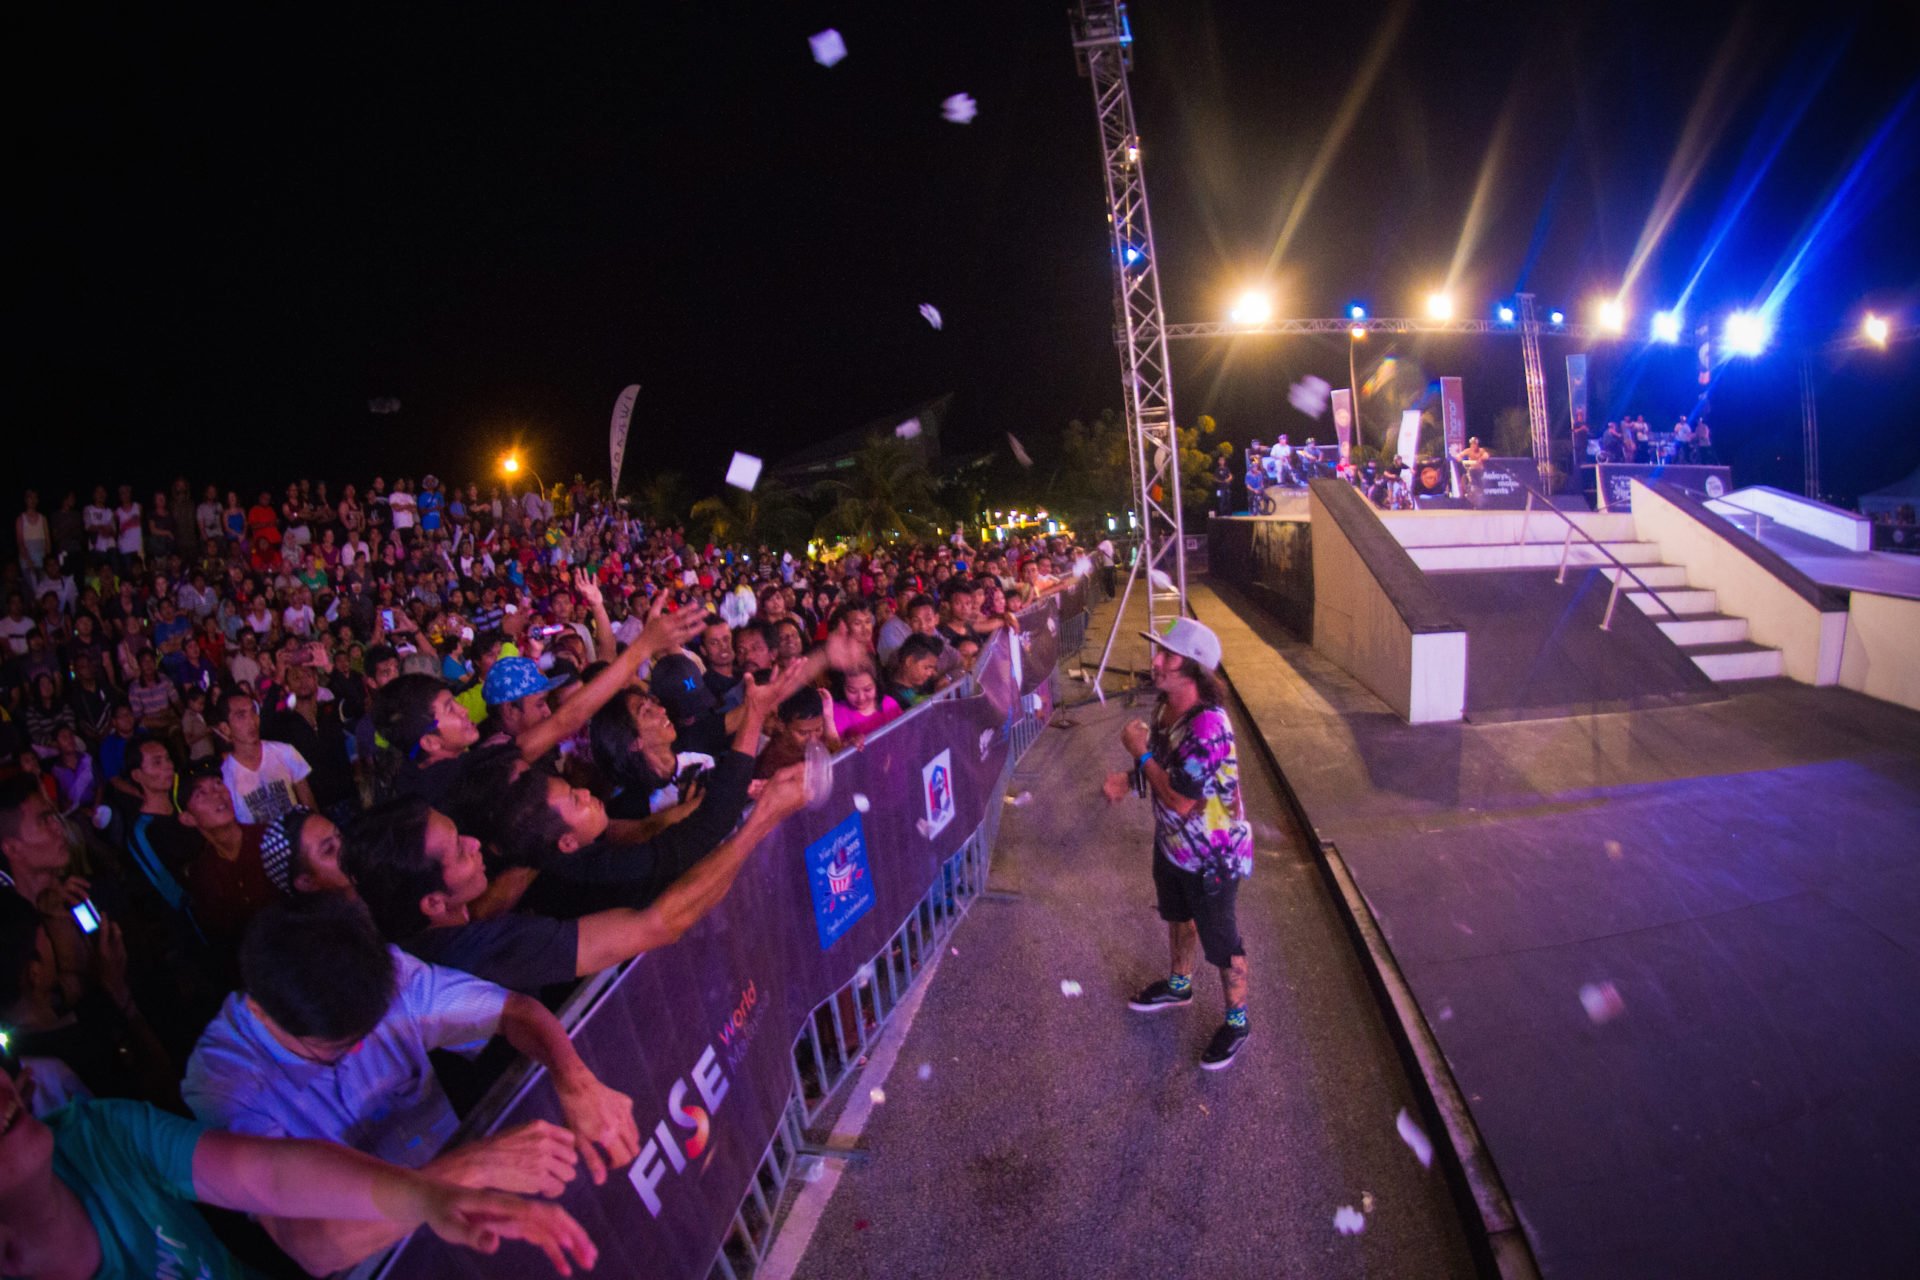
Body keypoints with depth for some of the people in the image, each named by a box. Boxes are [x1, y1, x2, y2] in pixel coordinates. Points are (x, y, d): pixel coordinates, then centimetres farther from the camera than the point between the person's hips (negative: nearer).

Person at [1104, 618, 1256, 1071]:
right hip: (1172, 842, 9)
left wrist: (1140, 751, -26)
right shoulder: (1167, 708, -7)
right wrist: (1130, 779, -8)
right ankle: (1178, 985, 55)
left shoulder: (1209, 726, -35)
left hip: (1212, 855, -9)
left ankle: (1237, 1022, 34)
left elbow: (1180, 800, -33)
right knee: (1177, 916, 29)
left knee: (1220, 940, 11)